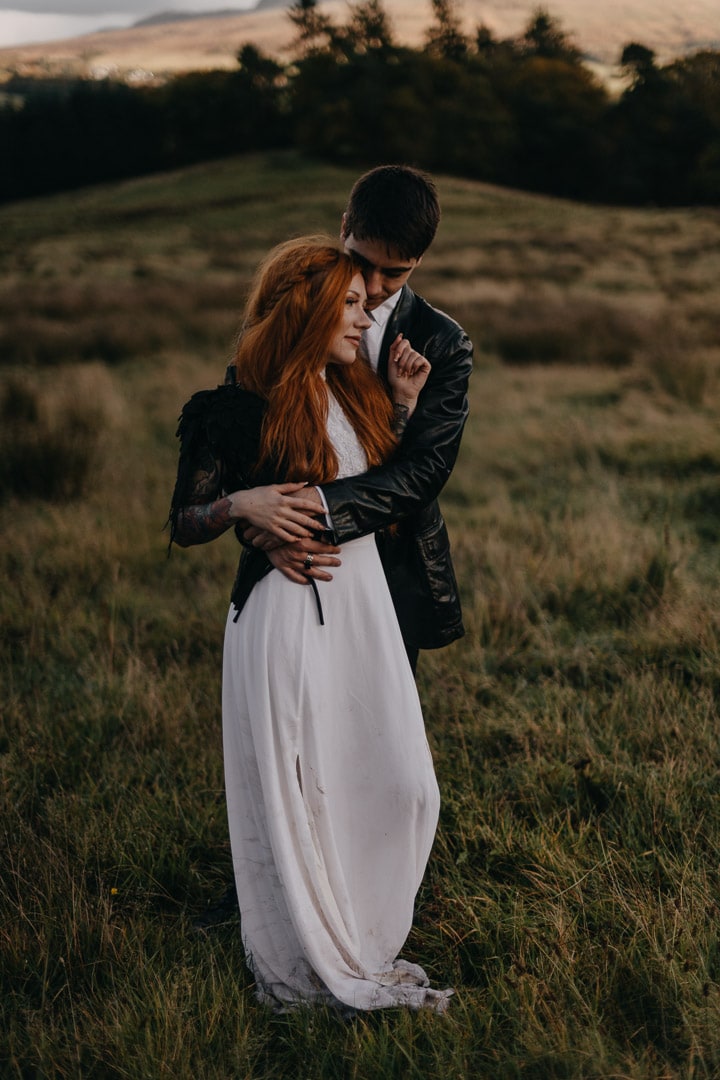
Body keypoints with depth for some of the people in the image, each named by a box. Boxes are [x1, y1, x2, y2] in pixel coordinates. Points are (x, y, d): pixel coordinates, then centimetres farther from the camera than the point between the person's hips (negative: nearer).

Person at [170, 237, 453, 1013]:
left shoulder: (355, 393, 9)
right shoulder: (243, 410, -12)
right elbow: (183, 525, -6)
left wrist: (406, 403, 8)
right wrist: (240, 504, -25)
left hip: (364, 605, 7)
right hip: (287, 612, -7)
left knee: (396, 782, 11)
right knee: (297, 792, 5)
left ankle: (363, 946, 31)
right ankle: (314, 966, 26)